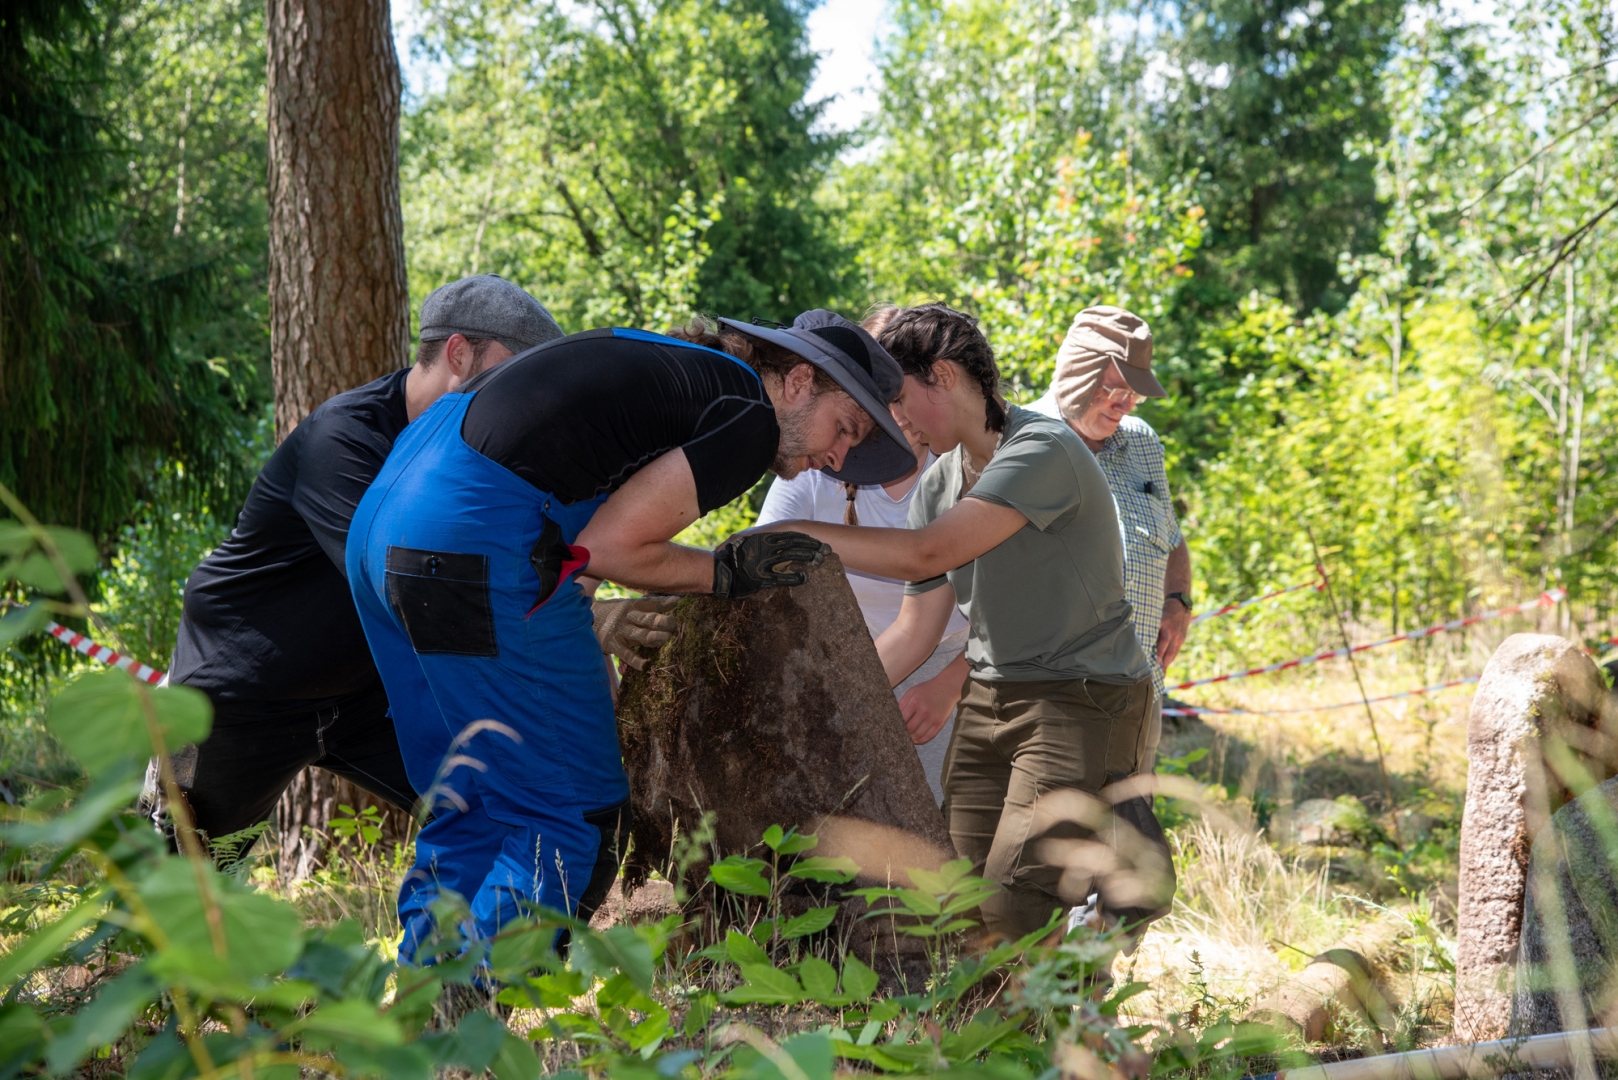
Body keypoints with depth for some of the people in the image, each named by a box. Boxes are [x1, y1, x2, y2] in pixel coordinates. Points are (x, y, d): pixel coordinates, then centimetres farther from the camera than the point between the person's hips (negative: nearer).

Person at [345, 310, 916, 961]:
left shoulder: (673, 364, 25)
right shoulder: (749, 422, -3)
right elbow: (608, 546, -8)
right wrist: (725, 573, 6)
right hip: (479, 555, -10)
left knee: (471, 809, 18)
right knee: (575, 815, 1)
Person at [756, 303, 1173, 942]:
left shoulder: (1042, 451, -16)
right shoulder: (937, 485, 10)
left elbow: (927, 555, -26)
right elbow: (913, 633, 11)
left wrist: (790, 532, -21)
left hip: (1082, 695, -8)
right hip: (988, 698, 8)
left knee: (1013, 909, -17)